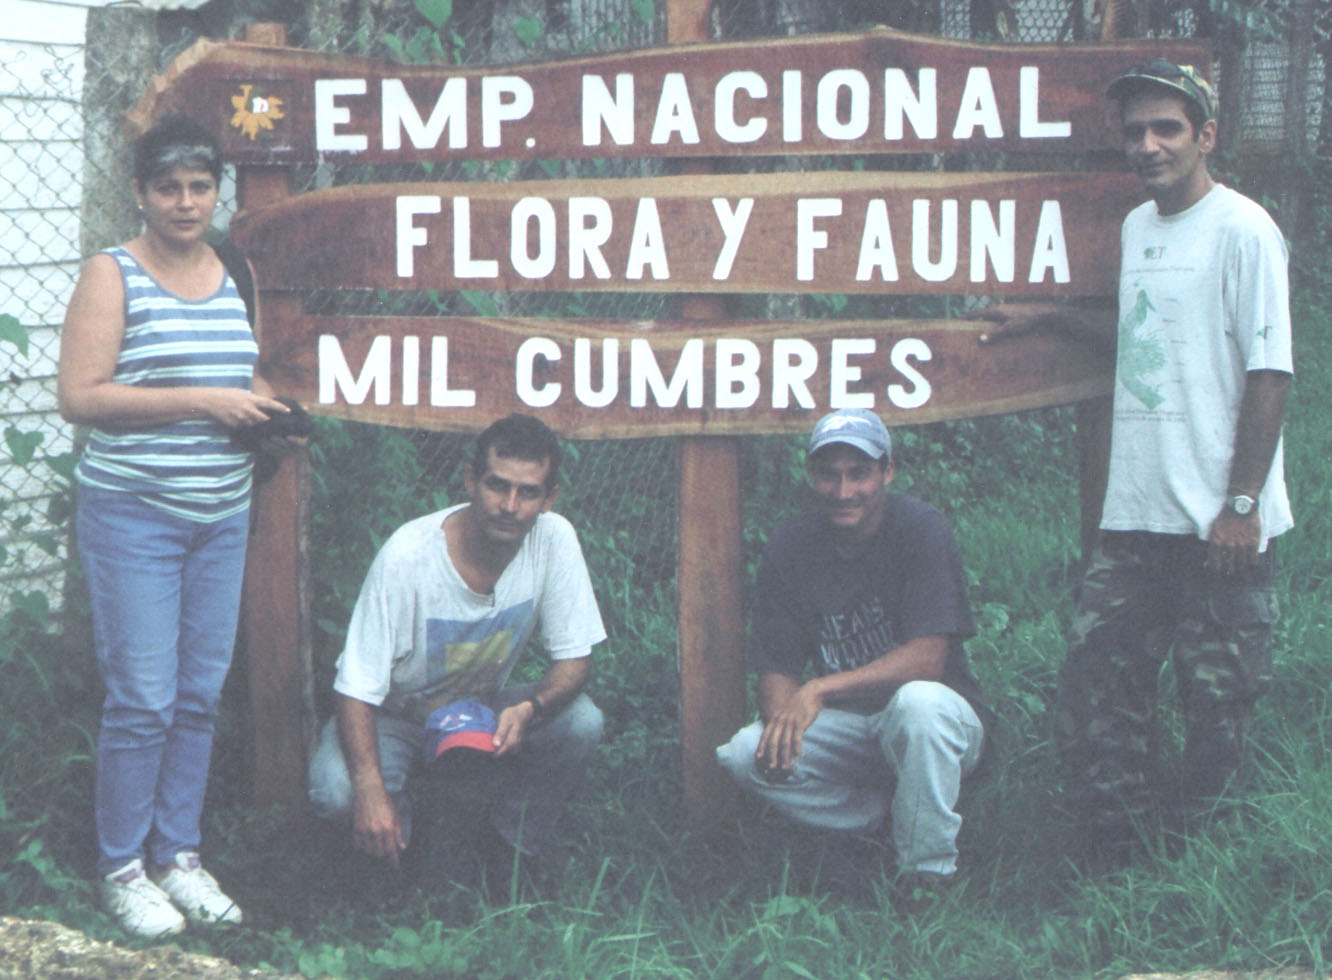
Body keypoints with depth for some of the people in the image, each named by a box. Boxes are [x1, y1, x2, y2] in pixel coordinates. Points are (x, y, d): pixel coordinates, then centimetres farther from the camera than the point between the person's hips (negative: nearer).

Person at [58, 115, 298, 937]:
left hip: (223, 514, 6)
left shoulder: (234, 276, 11)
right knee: (143, 698, -4)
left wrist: (262, 404, 1)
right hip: (133, 514, -6)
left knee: (202, 692, 9)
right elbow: (80, 396, -15)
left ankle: (178, 852, 21)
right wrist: (201, 403, -19)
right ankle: (122, 868, 9)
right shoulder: (113, 275, -6)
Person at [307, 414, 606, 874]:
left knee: (582, 722, -26)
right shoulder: (407, 555, -28)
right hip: (394, 715, -3)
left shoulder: (555, 540, -19)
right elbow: (356, 687, -25)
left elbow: (574, 659, -11)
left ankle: (506, 854, -3)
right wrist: (371, 790, -41)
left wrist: (529, 709, -34)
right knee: (335, 789, -33)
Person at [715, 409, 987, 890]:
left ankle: (928, 875, -21)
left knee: (916, 701, -38)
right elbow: (777, 668, -3)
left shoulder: (920, 529, -14)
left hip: (938, 721, -4)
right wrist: (781, 721, -27)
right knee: (746, 754, -21)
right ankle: (888, 815, -3)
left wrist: (819, 690, -30)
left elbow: (927, 657, -23)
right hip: (845, 728, 4)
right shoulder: (790, 545, -2)